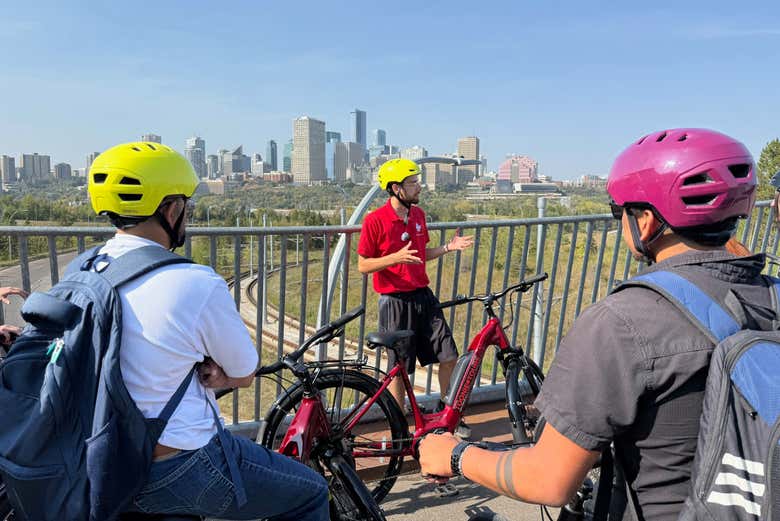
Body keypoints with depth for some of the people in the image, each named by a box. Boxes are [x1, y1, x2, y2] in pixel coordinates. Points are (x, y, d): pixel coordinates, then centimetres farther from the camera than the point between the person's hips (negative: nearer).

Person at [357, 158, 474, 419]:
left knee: (449, 357, 8)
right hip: (395, 302, -6)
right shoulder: (375, 220, -12)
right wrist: (395, 257, -24)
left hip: (423, 297, 6)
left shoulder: (418, 214, 8)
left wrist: (449, 247, 4)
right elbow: (363, 265, -10)